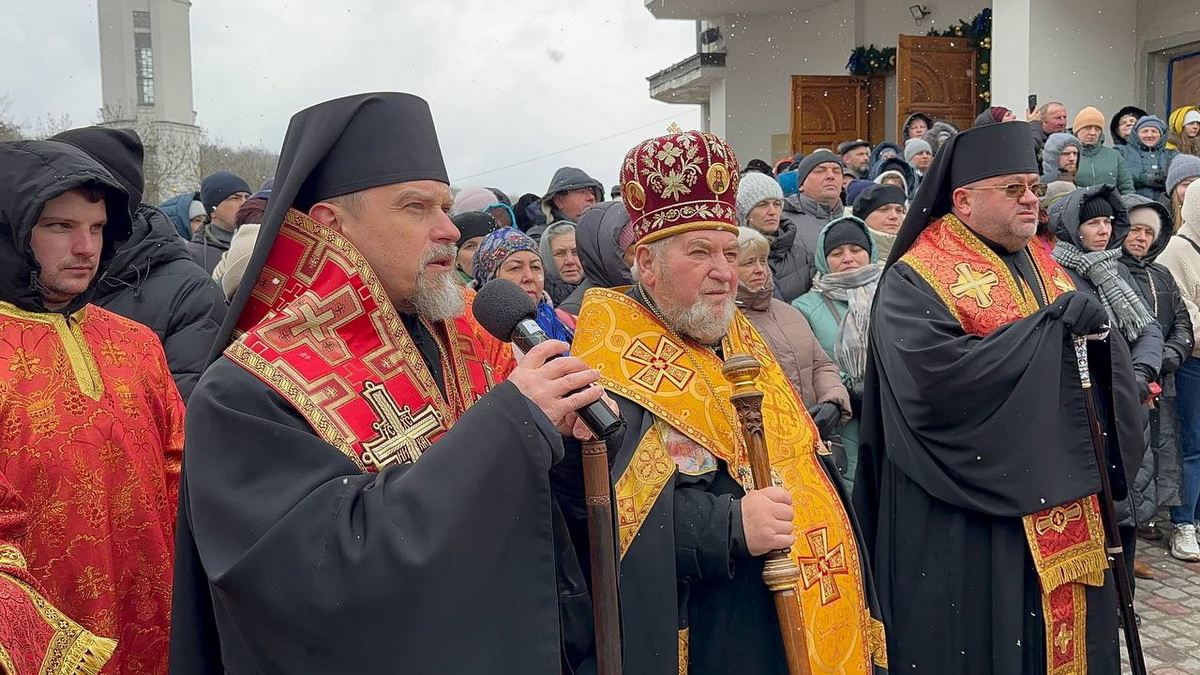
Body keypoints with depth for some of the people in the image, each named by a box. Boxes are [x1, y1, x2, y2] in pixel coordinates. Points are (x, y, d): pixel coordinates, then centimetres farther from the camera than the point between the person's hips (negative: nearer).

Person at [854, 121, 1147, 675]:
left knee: (1066, 629, 16)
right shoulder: (915, 281, -11)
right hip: (971, 517, -7)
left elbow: (1102, 353, 12)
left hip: (1063, 506, 7)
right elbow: (937, 373, -28)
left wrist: (1097, 329, -13)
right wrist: (1051, 327, -20)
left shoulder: (1042, 264, 12)